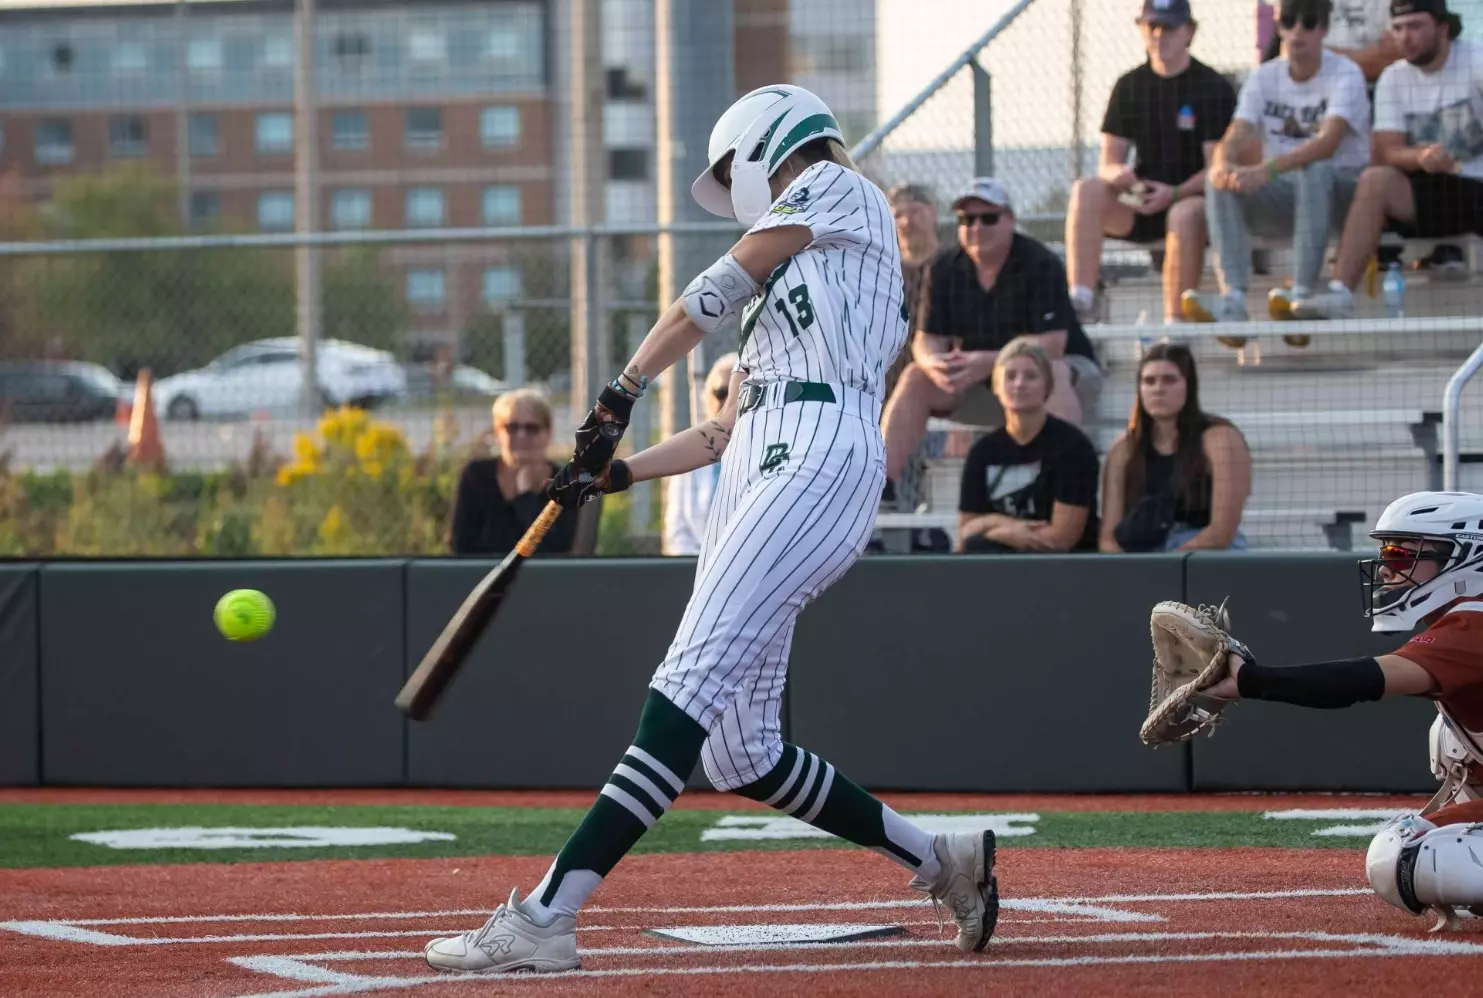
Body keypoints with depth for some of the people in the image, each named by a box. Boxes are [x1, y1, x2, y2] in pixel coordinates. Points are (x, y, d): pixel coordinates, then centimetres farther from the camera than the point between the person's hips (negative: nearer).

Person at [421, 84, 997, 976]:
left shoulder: (835, 186, 10)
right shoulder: (784, 282, 33)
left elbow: (712, 296, 3)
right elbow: (727, 432, 30)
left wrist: (621, 395, 8)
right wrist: (615, 474, 22)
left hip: (816, 462, -10)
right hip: (757, 478, 10)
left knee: (693, 687, -21)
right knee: (739, 752, 3)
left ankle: (548, 915, -34)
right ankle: (941, 861, 14)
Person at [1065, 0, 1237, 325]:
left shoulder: (1214, 88, -2)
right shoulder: (1129, 87, 11)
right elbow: (1109, 162, 8)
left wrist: (1174, 193, -26)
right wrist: (1117, 174, -18)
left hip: (1194, 198, -4)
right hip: (1139, 203, 4)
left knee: (1185, 214, -39)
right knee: (1086, 189, -23)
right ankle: (1080, 301, -34)